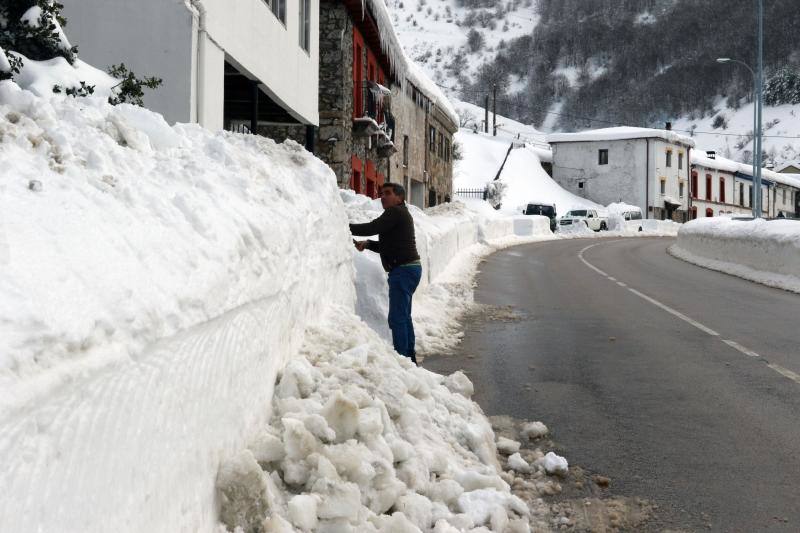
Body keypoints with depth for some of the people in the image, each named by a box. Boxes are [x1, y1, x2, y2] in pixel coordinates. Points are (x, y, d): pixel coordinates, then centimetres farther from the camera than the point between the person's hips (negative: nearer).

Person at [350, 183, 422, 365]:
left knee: (397, 317, -11)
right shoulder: (400, 214, 21)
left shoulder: (395, 212, -11)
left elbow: (372, 228, -21)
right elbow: (389, 245, 23)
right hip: (410, 268, 11)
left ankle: (402, 358, -11)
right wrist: (367, 244, 8)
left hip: (404, 269, -11)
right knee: (404, 316, 16)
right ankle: (409, 357, 23)